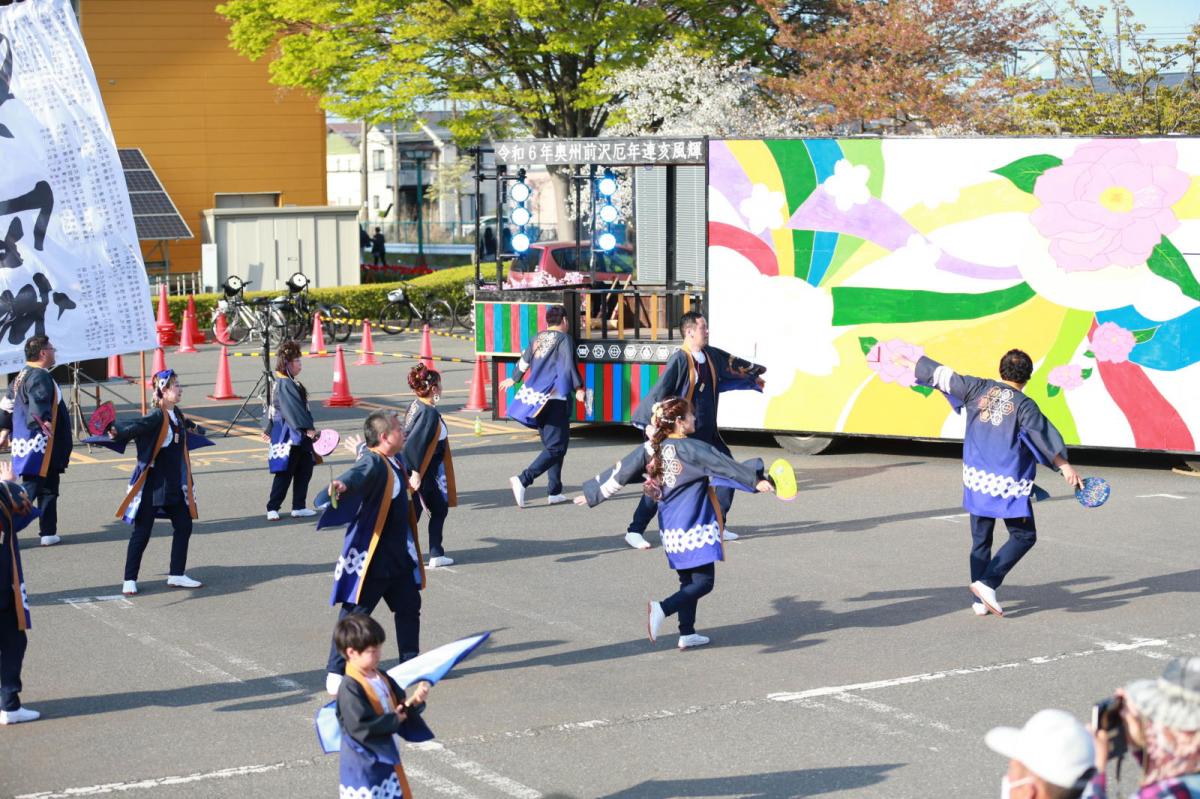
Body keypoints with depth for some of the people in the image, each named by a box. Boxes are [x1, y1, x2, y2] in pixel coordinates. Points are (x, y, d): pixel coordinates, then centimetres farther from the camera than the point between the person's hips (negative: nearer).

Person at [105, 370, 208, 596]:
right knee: (142, 531, -2)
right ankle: (129, 580, 7)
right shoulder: (157, 417, -19)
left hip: (174, 484, 8)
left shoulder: (176, 414, 7)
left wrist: (194, 429, 53)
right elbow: (136, 427, -37)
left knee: (183, 525, 10)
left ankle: (177, 575, 20)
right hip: (153, 485, -8)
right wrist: (116, 433, -58)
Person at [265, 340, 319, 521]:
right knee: (285, 473, -6)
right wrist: (308, 428, -31)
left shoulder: (286, 383, 14)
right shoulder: (285, 385, -17)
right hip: (289, 436, -10)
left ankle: (299, 507, 17)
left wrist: (269, 429, 34)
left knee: (304, 470, 11)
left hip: (296, 436, 10)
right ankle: (272, 508, -2)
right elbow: (294, 409, -26)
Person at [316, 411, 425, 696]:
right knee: (354, 612, -5)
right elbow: (357, 476, -44)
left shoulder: (395, 461, 7)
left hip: (399, 555, 9)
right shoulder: (372, 463, -22)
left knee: (409, 607, 19)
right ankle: (335, 673, 3)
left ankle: (411, 663, 35)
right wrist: (340, 486, -65)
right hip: (369, 555, -9)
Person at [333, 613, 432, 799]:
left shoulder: (382, 678, 4)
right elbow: (361, 726, -29)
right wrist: (394, 720, -18)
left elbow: (401, 706, 11)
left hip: (387, 760, 9)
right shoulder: (350, 688, -22)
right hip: (363, 767, -9)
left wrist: (414, 701, -11)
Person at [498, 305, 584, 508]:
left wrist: (513, 379, 43)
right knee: (556, 447, -8)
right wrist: (579, 388, -9)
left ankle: (555, 492, 16)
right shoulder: (563, 339, -6)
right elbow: (569, 366, -16)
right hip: (555, 400, -8)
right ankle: (523, 480, -23)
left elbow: (524, 361, 27)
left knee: (550, 445, 16)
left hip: (535, 398, 8)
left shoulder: (537, 339, 14)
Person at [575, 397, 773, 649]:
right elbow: (724, 465, -19)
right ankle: (661, 609, -21)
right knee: (704, 581, -4)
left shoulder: (649, 449, 4)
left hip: (670, 530, 7)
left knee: (688, 580, 18)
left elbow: (619, 473, 10)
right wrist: (757, 480, -19)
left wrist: (592, 494, 22)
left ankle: (687, 633, 17)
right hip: (695, 527, -7)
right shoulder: (691, 448, -14)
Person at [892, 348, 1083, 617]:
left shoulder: (978, 389, 2)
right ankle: (987, 583, -9)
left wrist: (907, 362, 20)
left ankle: (979, 600, 15)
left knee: (980, 540, 15)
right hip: (1008, 484, -5)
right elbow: (1045, 437, -15)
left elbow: (941, 375, 9)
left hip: (976, 480, 5)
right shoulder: (1024, 405, -10)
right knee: (1024, 536, 6)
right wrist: (1065, 466, -13)